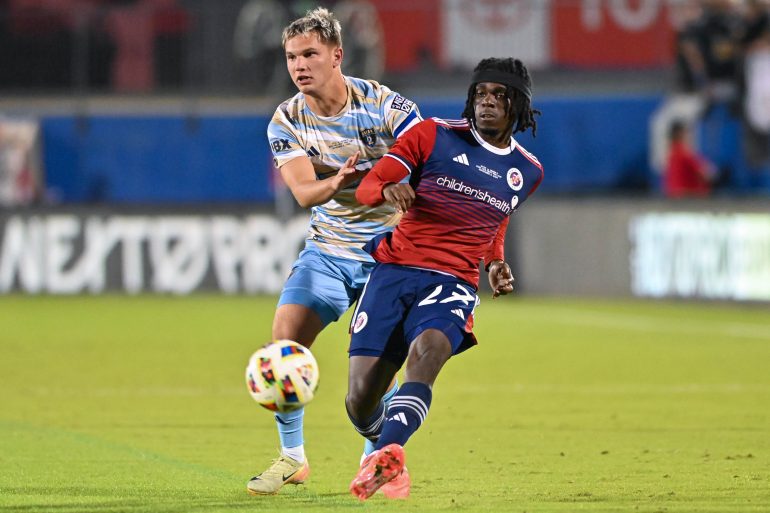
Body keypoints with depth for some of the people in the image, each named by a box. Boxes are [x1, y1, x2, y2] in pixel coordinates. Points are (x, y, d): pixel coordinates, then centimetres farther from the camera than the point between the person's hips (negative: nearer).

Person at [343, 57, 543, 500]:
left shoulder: (528, 172, 15)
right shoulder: (434, 136, 3)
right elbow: (368, 187, 0)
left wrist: (496, 264, 19)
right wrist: (388, 190, -22)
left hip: (452, 284, 1)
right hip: (394, 270, 0)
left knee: (427, 352, -35)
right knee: (360, 403, -7)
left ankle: (385, 455, -54)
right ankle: (384, 445, 29)